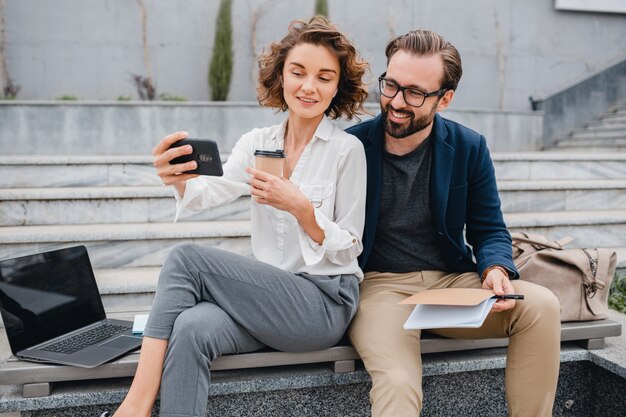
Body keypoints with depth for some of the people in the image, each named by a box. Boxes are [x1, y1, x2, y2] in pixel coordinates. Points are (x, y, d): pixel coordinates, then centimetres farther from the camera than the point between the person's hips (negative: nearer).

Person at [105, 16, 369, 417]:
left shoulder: (347, 149, -4)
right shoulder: (257, 143, 10)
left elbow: (349, 248, -4)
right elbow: (213, 191, -9)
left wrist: (301, 208, -22)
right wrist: (181, 180, -32)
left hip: (325, 304, -4)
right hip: (269, 296, 4)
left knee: (187, 257, -19)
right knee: (192, 328, -29)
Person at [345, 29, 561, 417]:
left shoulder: (469, 148, 3)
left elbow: (489, 230, 8)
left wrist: (496, 270, -14)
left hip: (452, 282, 4)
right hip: (379, 285, -3)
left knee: (542, 306, -19)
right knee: (398, 385, -33)